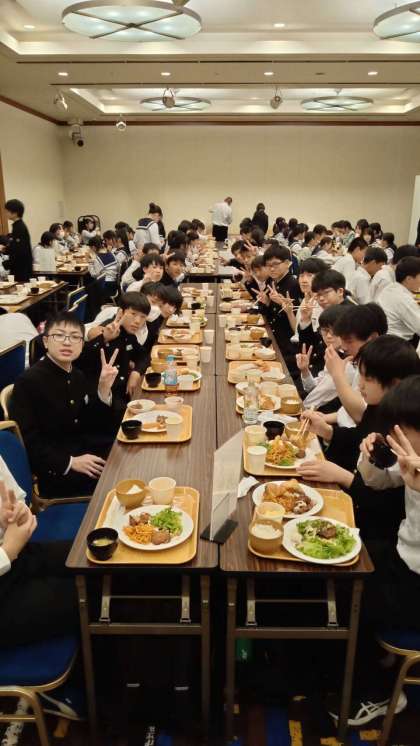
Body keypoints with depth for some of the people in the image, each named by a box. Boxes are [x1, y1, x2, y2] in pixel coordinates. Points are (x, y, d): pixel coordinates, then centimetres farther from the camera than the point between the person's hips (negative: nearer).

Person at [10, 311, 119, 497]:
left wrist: (104, 389, -8)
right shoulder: (28, 381, -14)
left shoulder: (77, 376, 7)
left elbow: (91, 427, 6)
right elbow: (25, 442, -18)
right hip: (54, 472, -7)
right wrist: (70, 463, -22)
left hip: (84, 453, 7)